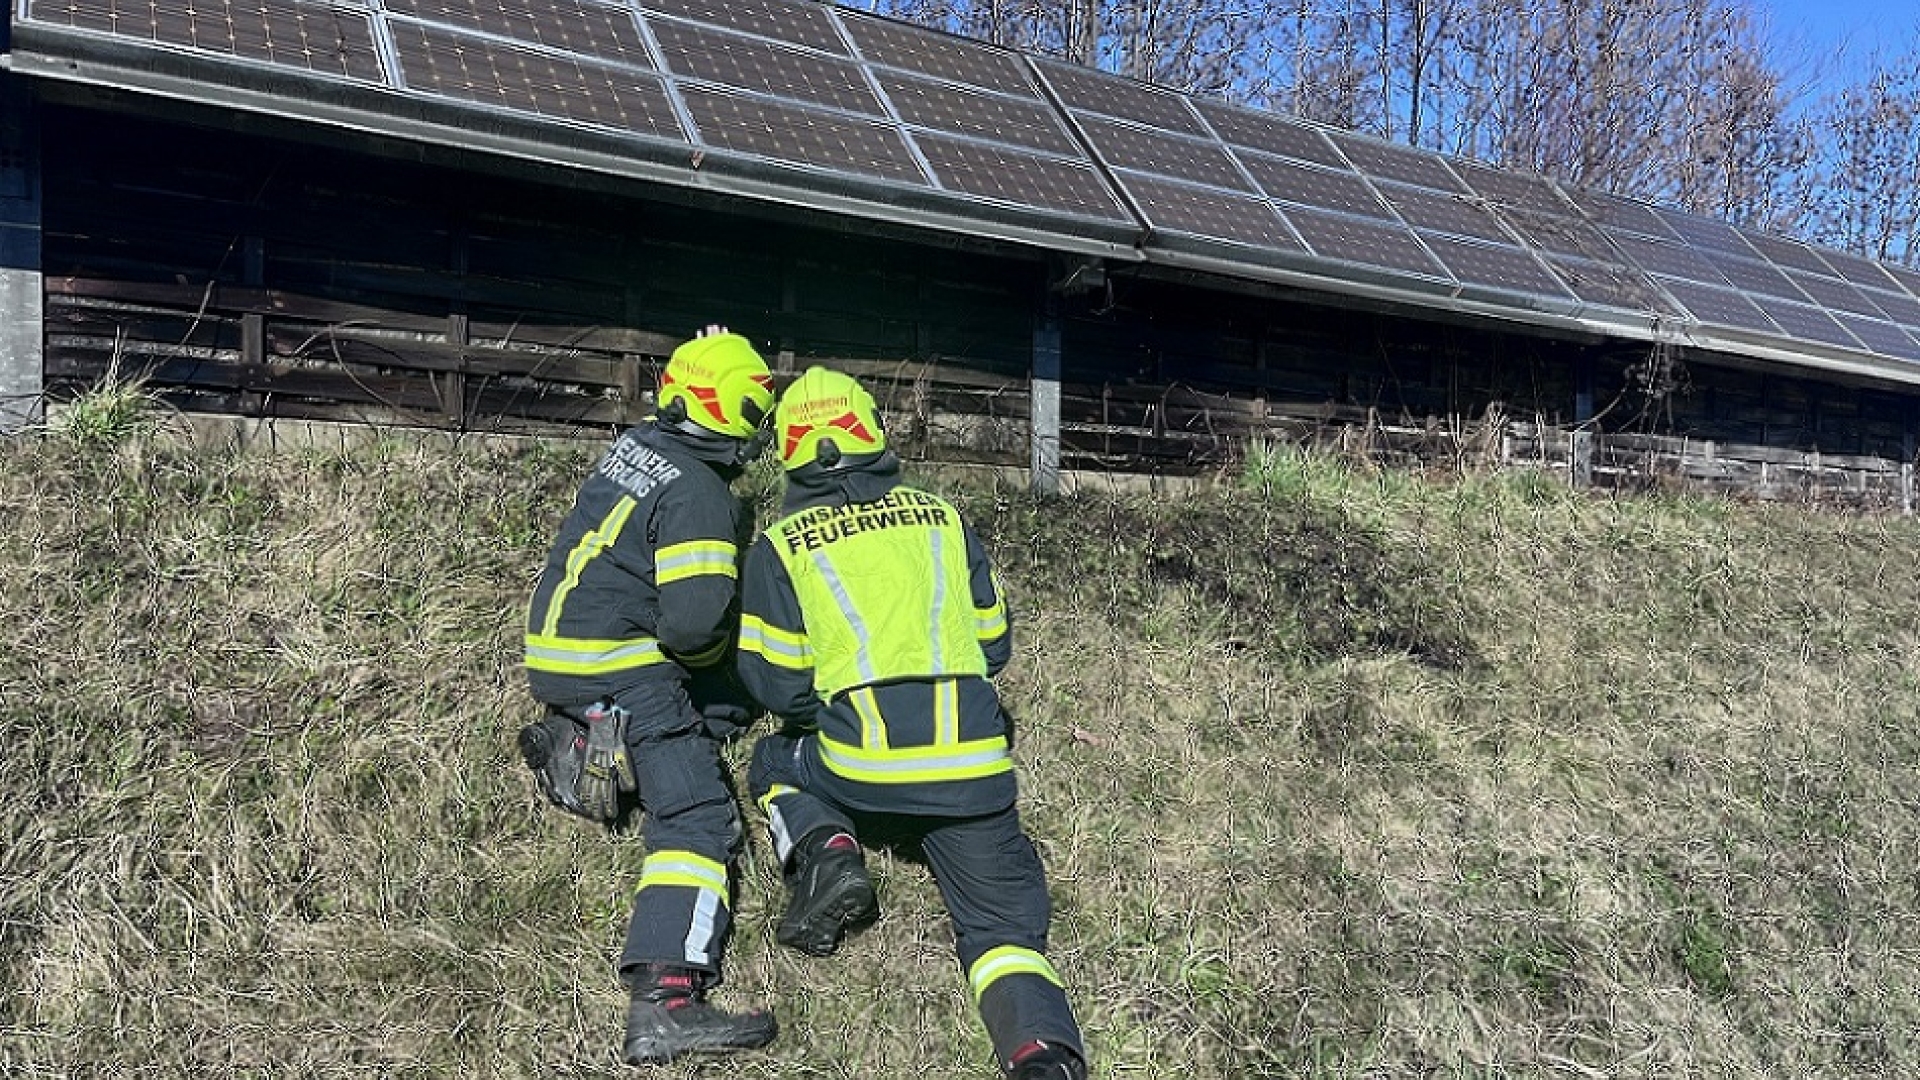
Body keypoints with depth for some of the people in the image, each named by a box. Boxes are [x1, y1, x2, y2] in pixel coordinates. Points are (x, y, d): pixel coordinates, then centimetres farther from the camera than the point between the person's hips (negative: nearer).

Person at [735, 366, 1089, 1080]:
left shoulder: (778, 548, 4)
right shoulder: (942, 518, 11)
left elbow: (779, 687, 4)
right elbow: (994, 645, 16)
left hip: (862, 768, -1)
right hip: (974, 770, 2)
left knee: (775, 762, 30)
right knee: (1004, 926, 10)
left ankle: (825, 850, 0)